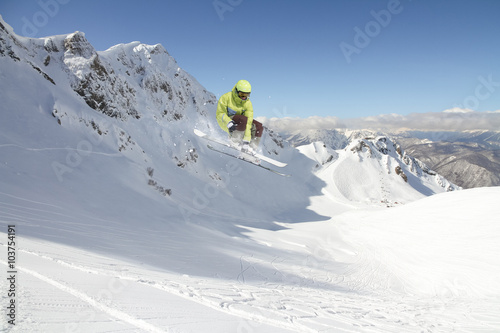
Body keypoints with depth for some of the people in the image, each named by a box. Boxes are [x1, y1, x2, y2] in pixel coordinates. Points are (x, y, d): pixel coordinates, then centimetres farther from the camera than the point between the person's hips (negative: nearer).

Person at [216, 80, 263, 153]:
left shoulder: (248, 103, -14)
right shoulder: (226, 97, -19)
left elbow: (248, 122, -21)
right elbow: (220, 113, -18)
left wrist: (246, 141, -29)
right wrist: (228, 122, -41)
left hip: (239, 122, 5)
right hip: (224, 121, -5)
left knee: (258, 127, -12)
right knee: (243, 120, -35)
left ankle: (251, 148, -8)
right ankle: (234, 139, -20)